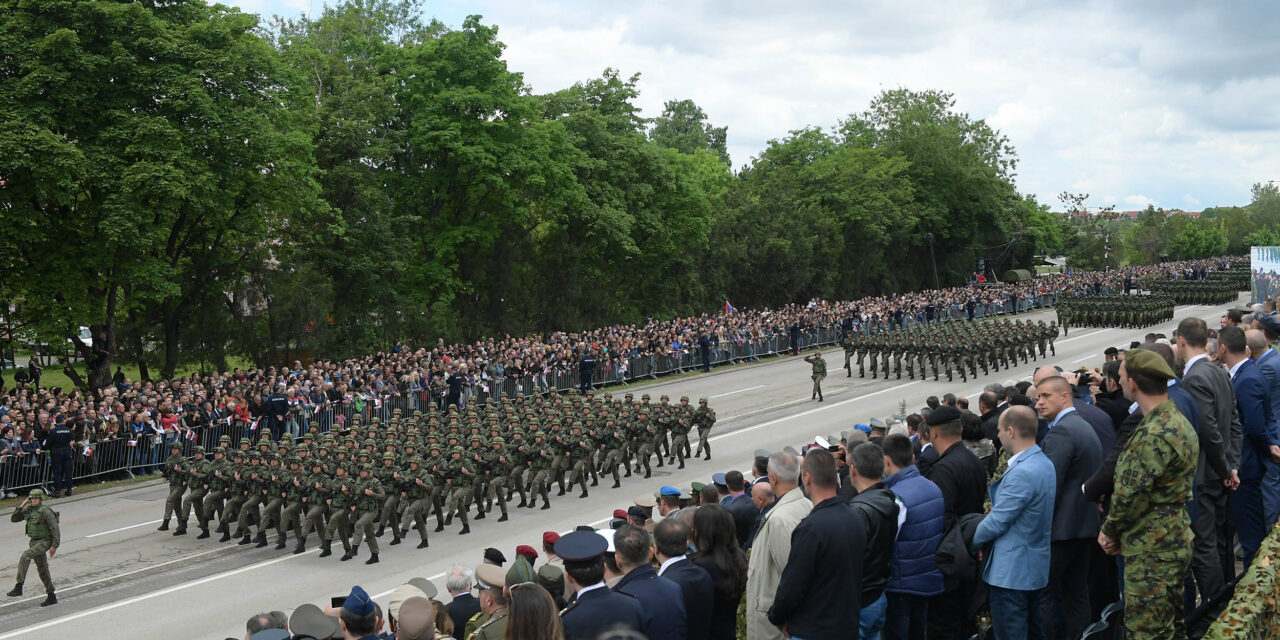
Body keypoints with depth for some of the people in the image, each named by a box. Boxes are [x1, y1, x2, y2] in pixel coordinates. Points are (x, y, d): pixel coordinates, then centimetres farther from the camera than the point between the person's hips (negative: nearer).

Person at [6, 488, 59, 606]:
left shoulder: (45, 511, -17)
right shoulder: (29, 509, 6)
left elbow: (55, 528, -17)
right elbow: (13, 519, 8)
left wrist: (55, 546, -19)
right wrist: (21, 506, -5)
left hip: (44, 542, -9)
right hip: (34, 542, 9)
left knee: (25, 556, -27)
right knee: (42, 569, 11)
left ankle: (18, 587, -25)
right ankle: (51, 597, 19)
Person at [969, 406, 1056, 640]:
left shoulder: (1022, 472, -25)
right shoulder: (1045, 463, 7)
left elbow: (996, 522, -21)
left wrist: (971, 543, -5)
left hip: (1010, 571, -10)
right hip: (1035, 566, 10)